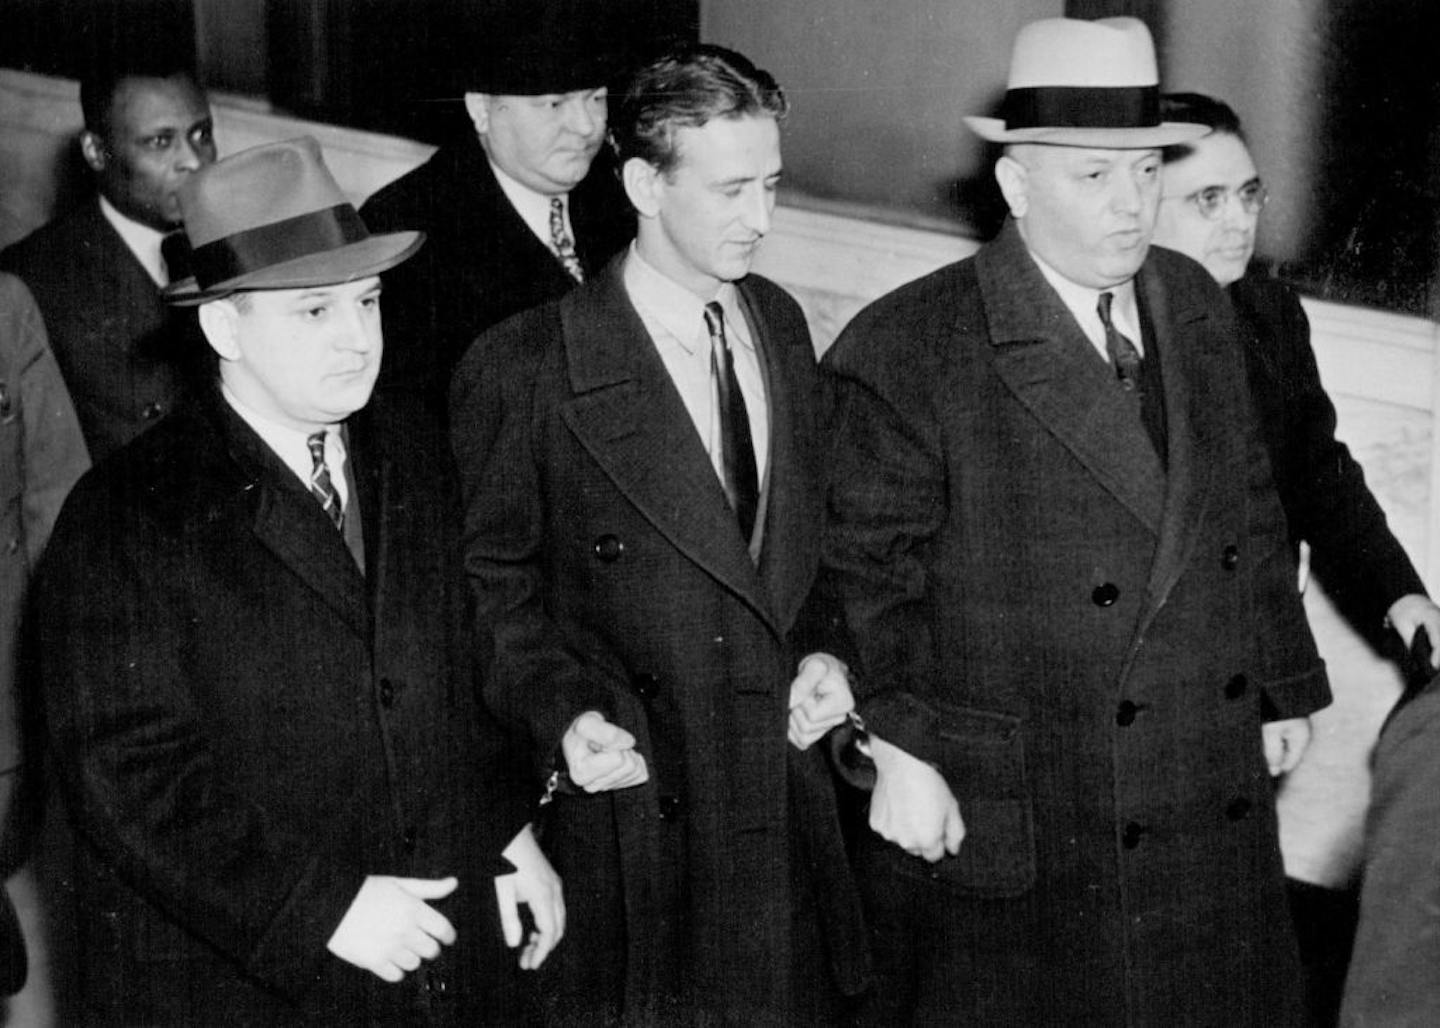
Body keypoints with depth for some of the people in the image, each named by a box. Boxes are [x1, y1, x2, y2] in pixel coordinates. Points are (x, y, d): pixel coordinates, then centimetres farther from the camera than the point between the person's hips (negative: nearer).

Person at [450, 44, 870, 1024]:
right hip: (632, 806, -5)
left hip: (788, 795, 5)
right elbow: (493, 583, -4)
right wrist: (560, 712, -19)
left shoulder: (781, 324, 7)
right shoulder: (523, 371, -12)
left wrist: (817, 653, 1)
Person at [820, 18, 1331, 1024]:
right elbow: (868, 569, -12)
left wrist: (1283, 687, 15)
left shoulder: (1195, 302, 6)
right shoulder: (905, 349, -13)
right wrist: (900, 750, -16)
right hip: (1012, 820, -5)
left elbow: (1247, 506, 13)